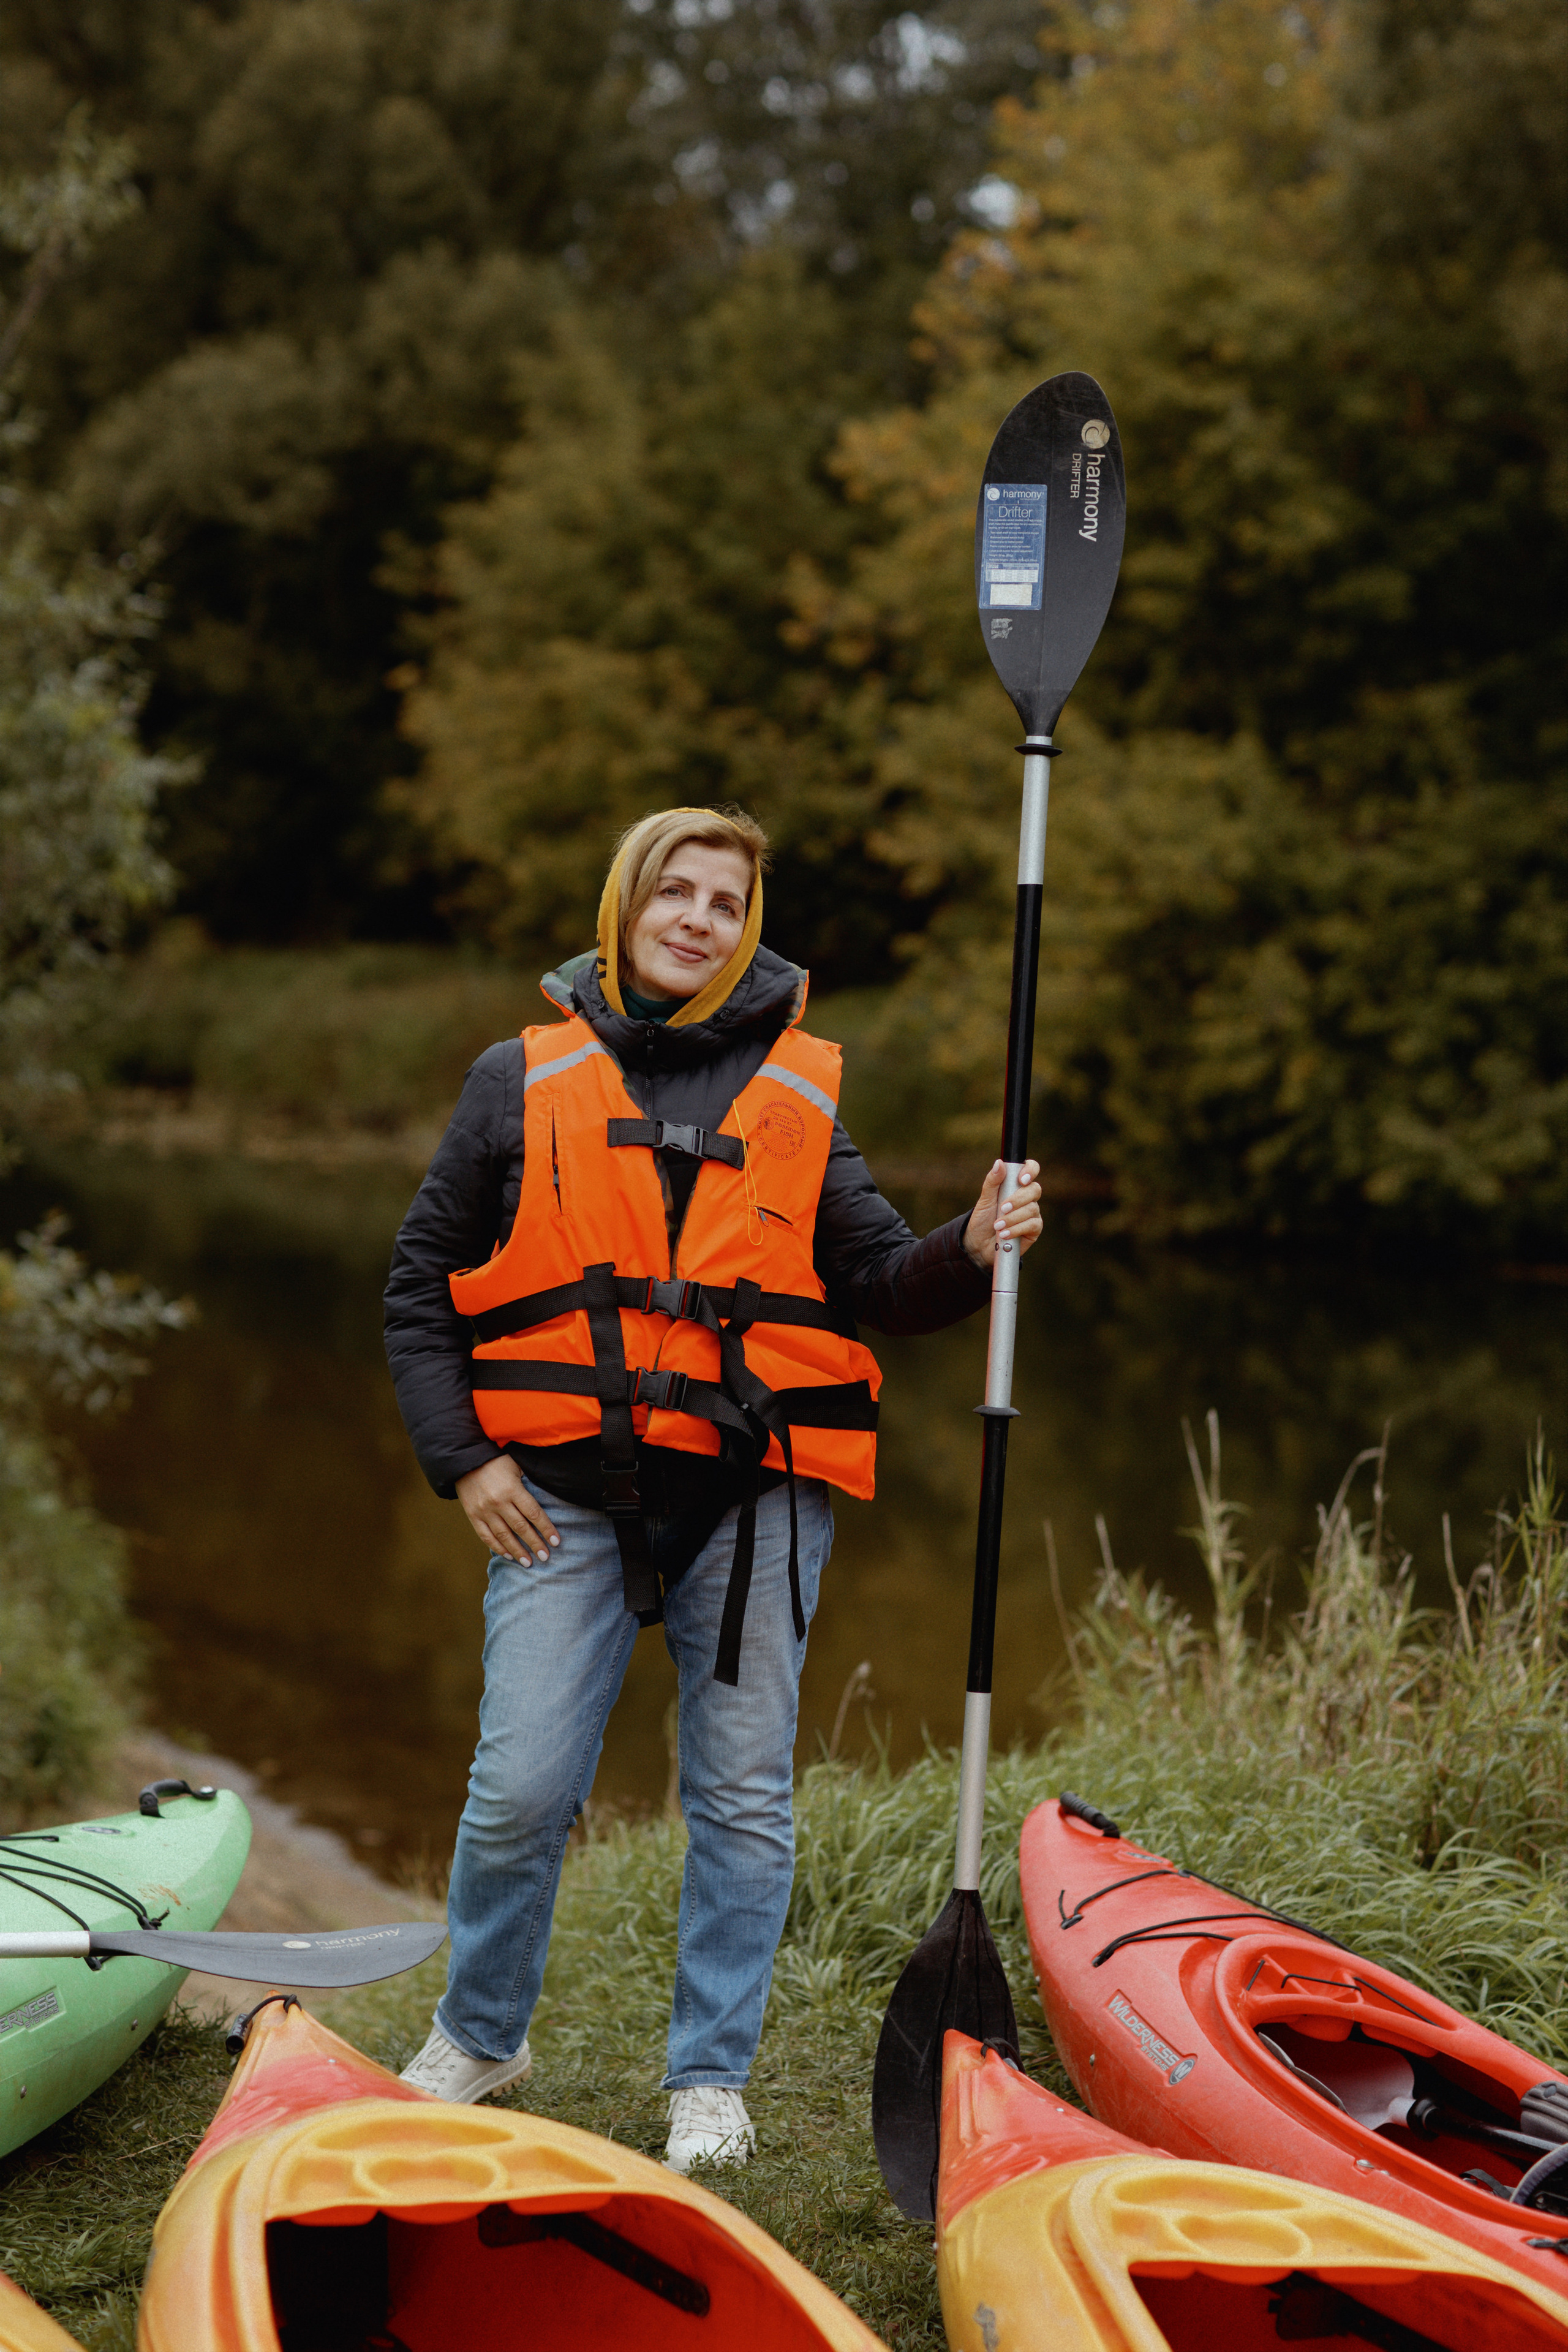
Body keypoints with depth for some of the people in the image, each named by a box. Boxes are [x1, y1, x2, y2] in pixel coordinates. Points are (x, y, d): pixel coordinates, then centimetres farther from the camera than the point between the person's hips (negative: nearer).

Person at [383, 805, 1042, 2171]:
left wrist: (971, 1252, -14)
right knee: (522, 1790, -3)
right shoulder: (526, 1081, 6)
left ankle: (712, 2081, 20)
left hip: (755, 1491, 1)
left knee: (742, 1796, 5)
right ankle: (478, 2037, 22)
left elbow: (876, 1283, 7)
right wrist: (463, 1458, -1)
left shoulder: (800, 1094, 9)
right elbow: (421, 1283, 9)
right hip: (562, 1493, -1)